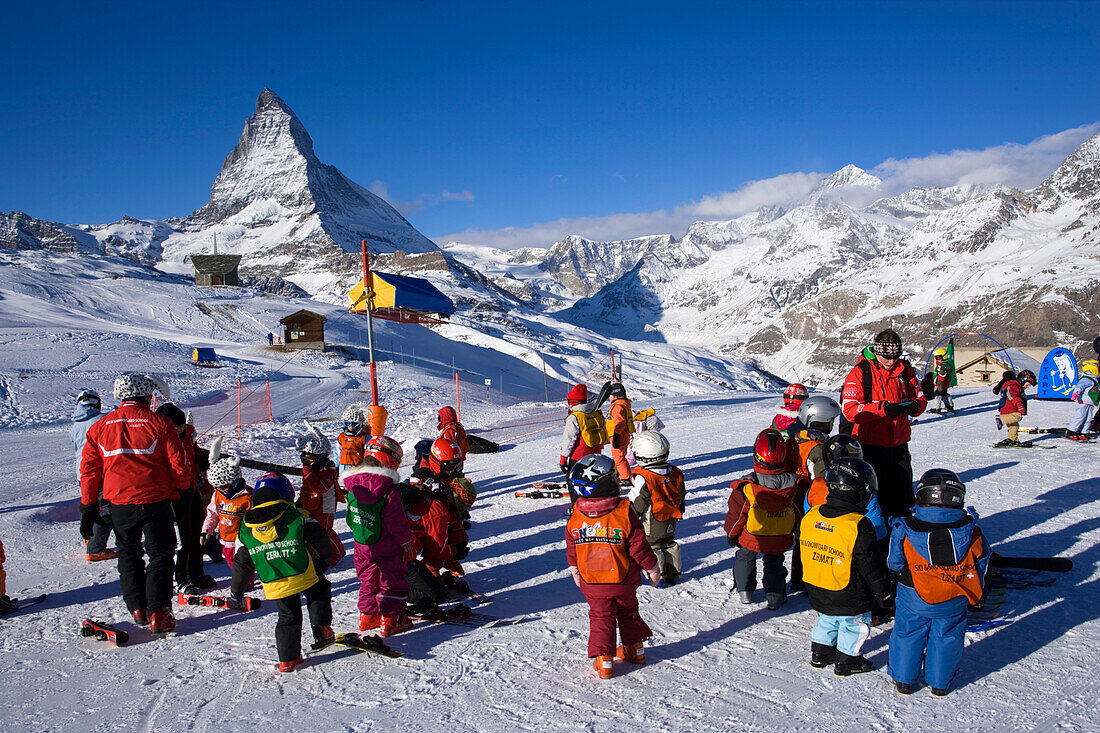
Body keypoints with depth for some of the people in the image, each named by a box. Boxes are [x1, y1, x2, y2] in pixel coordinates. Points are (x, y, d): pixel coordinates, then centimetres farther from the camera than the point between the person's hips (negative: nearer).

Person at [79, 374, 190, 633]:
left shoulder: (100, 427, 3)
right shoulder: (158, 423, -8)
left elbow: (89, 470, 7)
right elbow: (179, 465, -7)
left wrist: (88, 509, 15)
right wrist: (183, 489, 12)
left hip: (119, 504, 3)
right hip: (155, 501, -3)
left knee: (128, 555, 20)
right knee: (161, 555, 6)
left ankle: (137, 608, 21)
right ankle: (158, 613, -2)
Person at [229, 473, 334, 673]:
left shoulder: (246, 529, 6)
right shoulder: (297, 517, -5)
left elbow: (241, 564, 11)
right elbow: (319, 540, 0)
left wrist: (235, 593, 21)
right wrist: (323, 562, 19)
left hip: (274, 585, 3)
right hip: (305, 576, -3)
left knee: (288, 617, 18)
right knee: (319, 593, 25)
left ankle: (288, 659, 19)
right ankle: (321, 629, 10)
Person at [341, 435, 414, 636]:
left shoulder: (353, 485, -4)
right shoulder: (389, 490, -23)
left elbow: (351, 517, 8)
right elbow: (396, 520, -18)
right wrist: (406, 541, -5)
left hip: (362, 543, 6)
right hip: (387, 545, -6)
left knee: (368, 578, 21)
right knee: (392, 580, 7)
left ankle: (367, 615, 29)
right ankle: (390, 619, 10)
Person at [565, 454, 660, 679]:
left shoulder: (575, 518, -12)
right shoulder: (625, 512, -20)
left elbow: (572, 550, 2)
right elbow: (638, 546, -12)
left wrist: (574, 569, 19)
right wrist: (651, 568, 3)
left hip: (591, 583, 0)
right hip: (624, 581, 0)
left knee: (600, 617, 13)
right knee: (628, 612, 22)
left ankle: (603, 660, 7)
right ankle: (634, 649, 35)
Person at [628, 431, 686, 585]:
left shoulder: (643, 478, -23)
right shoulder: (676, 473, -2)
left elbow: (636, 504, -18)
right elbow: (682, 496, 11)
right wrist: (678, 511, 25)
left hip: (651, 524, -7)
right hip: (670, 522, 7)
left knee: (651, 546, 7)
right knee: (668, 543, 21)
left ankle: (658, 576, 12)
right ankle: (673, 574, 30)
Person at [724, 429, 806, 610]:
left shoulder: (747, 486, -23)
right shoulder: (793, 483, -18)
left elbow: (737, 513, -12)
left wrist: (730, 533, 3)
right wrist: (794, 530, 18)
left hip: (751, 538, -1)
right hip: (780, 540, 1)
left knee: (745, 558, 23)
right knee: (774, 562, 22)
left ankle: (745, 591, 30)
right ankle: (775, 595, 19)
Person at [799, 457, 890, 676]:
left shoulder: (810, 516, -7)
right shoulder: (860, 527, -25)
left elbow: (802, 550, 7)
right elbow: (868, 567, -17)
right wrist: (882, 593, -4)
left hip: (816, 592, 6)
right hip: (849, 598, -5)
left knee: (826, 619, 26)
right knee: (854, 624, 17)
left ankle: (819, 653, 36)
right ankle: (846, 661, 28)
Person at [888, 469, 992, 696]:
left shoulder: (904, 530, -17)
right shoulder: (971, 532, -13)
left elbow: (894, 562, -5)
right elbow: (981, 564, 1)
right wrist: (977, 593, 18)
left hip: (913, 600, -1)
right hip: (953, 602, 1)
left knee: (907, 635, 16)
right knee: (945, 638, 19)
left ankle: (903, 679, 27)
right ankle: (940, 682, 32)